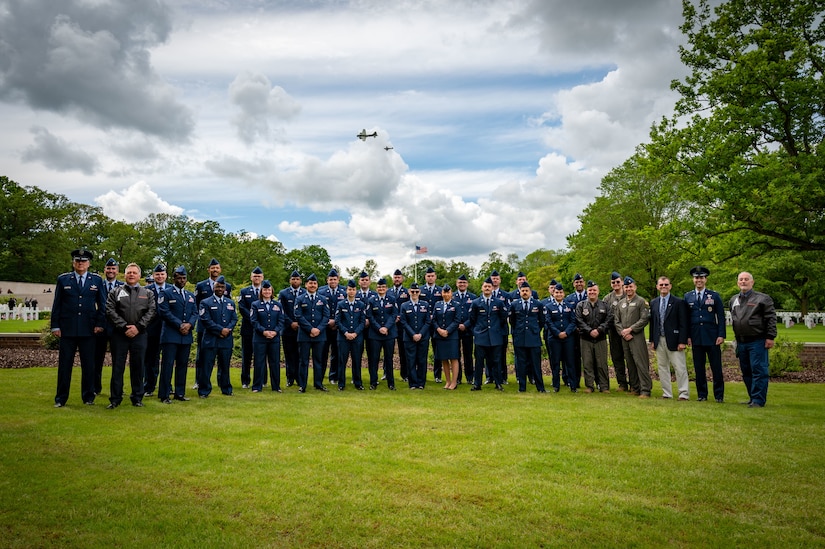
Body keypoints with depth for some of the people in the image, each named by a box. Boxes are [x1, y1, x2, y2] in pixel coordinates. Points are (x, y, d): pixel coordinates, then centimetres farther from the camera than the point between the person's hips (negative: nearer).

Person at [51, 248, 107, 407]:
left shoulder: (97, 280, 6)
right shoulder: (63, 279, 6)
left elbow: (102, 304, 7)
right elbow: (57, 304, 5)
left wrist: (99, 324, -2)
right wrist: (55, 326, 0)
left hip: (88, 329, 0)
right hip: (67, 329, 0)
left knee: (89, 365, 5)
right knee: (64, 364, 5)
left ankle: (88, 397, 16)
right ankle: (60, 399, 15)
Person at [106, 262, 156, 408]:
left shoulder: (148, 293, 11)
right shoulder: (115, 292, 9)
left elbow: (152, 311, 1)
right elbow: (110, 311, -1)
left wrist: (138, 327, -11)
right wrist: (124, 327, -11)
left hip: (139, 335, 1)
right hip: (119, 335, 0)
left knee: (138, 367, 5)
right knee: (118, 367, 3)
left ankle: (137, 398, 15)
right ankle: (115, 399, 12)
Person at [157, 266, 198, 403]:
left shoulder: (191, 295, 18)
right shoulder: (166, 293, 0)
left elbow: (195, 313, 12)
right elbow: (165, 312, -10)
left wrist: (189, 324, -8)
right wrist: (179, 325, -15)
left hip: (186, 335, 5)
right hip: (170, 335, -5)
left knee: (183, 365, 9)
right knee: (168, 364, -4)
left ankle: (180, 393, 16)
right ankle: (165, 395, 2)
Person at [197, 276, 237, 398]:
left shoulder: (231, 303, 16)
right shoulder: (205, 303, 2)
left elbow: (234, 319, 10)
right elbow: (205, 320, -8)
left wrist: (228, 329, -9)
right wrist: (220, 330, -14)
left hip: (227, 339, 3)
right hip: (211, 340, -3)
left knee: (225, 366, 10)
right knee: (207, 366, -2)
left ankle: (226, 389, 20)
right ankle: (204, 391, 6)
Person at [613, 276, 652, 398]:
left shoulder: (641, 301, -1)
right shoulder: (621, 303, 15)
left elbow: (644, 319, -10)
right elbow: (617, 321, 13)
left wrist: (630, 329, -14)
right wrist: (623, 332, -3)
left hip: (637, 337, -6)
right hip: (625, 338, 6)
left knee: (641, 364, -8)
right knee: (630, 364, 10)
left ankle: (645, 390, -4)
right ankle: (635, 388, 19)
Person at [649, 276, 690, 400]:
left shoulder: (679, 302, -3)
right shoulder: (653, 302, 11)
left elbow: (684, 323, -6)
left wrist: (682, 341, -12)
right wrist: (652, 340, 8)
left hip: (673, 340, -5)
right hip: (659, 340, 5)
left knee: (680, 368, -3)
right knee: (662, 367, 10)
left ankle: (684, 394, 4)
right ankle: (667, 393, 18)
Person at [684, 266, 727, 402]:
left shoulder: (715, 296, 5)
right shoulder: (687, 297, 8)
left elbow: (721, 317, 3)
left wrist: (721, 335, -6)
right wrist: (687, 336, 1)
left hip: (712, 337, -1)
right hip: (696, 338, 2)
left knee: (716, 367, 2)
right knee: (699, 368, 6)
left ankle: (719, 395, 12)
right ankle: (702, 394, 14)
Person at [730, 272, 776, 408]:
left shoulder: (762, 298, -2)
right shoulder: (733, 300, 15)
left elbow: (771, 318, -6)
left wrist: (770, 337, -11)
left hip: (757, 342, -6)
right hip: (741, 342, 6)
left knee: (759, 371, -6)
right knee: (746, 372, 12)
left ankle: (758, 400, -2)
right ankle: (752, 397, 22)